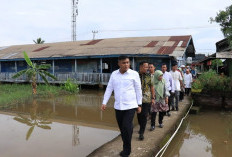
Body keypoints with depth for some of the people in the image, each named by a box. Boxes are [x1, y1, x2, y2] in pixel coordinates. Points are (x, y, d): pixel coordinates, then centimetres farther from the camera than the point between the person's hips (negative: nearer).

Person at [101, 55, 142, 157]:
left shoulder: (134, 74, -6)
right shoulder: (114, 74, 3)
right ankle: (126, 148, 30)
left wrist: (139, 105, 1)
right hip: (118, 106, 4)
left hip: (130, 106, -4)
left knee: (126, 128, -10)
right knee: (122, 128, 11)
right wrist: (104, 103, -1)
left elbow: (138, 90, 0)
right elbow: (109, 89, 6)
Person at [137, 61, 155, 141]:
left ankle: (141, 133, 1)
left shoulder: (149, 76, 1)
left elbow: (152, 87, 5)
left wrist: (153, 98, 2)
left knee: (144, 115, -4)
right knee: (139, 115, 12)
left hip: (146, 99, -1)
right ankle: (141, 128, 35)